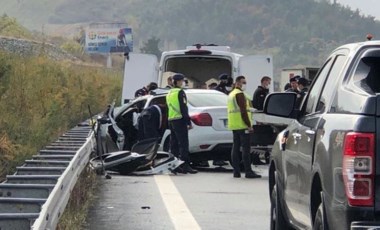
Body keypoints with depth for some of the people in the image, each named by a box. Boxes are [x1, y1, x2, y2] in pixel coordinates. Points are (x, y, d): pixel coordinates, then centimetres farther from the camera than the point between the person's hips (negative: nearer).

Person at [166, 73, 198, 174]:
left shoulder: (169, 93, 18)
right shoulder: (180, 92, -10)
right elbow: (183, 108, -16)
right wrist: (189, 122, -15)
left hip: (171, 120, 9)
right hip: (179, 120, -9)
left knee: (174, 144, 10)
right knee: (183, 144, -11)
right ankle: (185, 165, -16)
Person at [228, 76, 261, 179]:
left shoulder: (231, 94, 21)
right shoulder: (239, 94, -11)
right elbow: (243, 111, -18)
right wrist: (249, 125, -17)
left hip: (234, 126, 10)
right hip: (242, 125, -10)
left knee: (236, 147, 9)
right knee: (246, 148, -10)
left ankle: (236, 171, 9)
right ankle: (248, 172, -14)